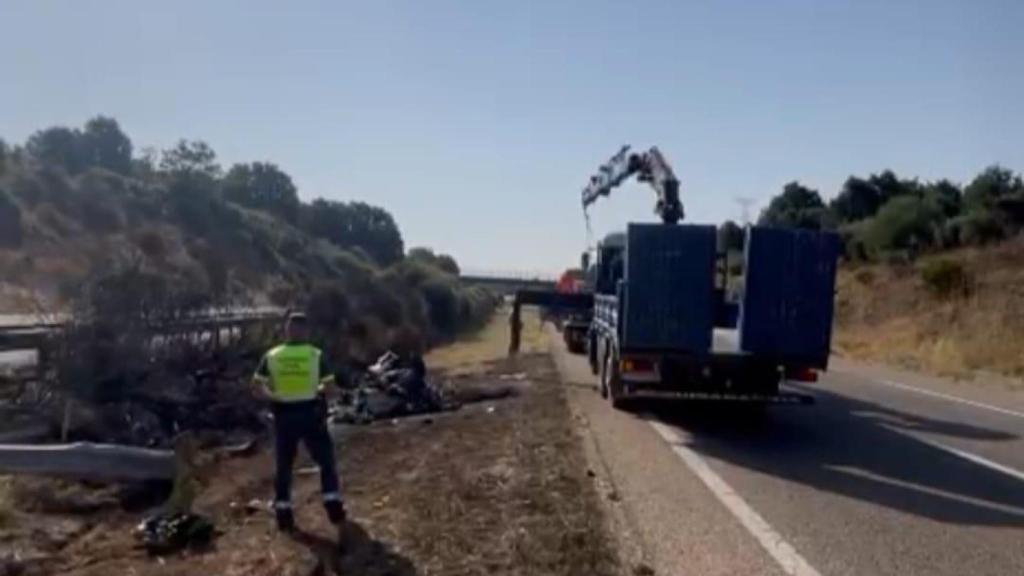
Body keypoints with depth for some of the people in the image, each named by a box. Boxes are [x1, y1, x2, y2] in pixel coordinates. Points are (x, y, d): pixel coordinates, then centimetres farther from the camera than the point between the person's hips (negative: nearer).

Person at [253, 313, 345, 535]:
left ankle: (284, 517, 18)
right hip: (310, 413, -2)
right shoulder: (316, 355, -5)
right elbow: (329, 385, -5)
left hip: (283, 415, 2)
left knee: (283, 466, 14)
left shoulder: (271, 356, -1)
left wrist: (276, 397, 13)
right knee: (327, 462, 10)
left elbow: (258, 388, -3)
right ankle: (335, 512, 7)